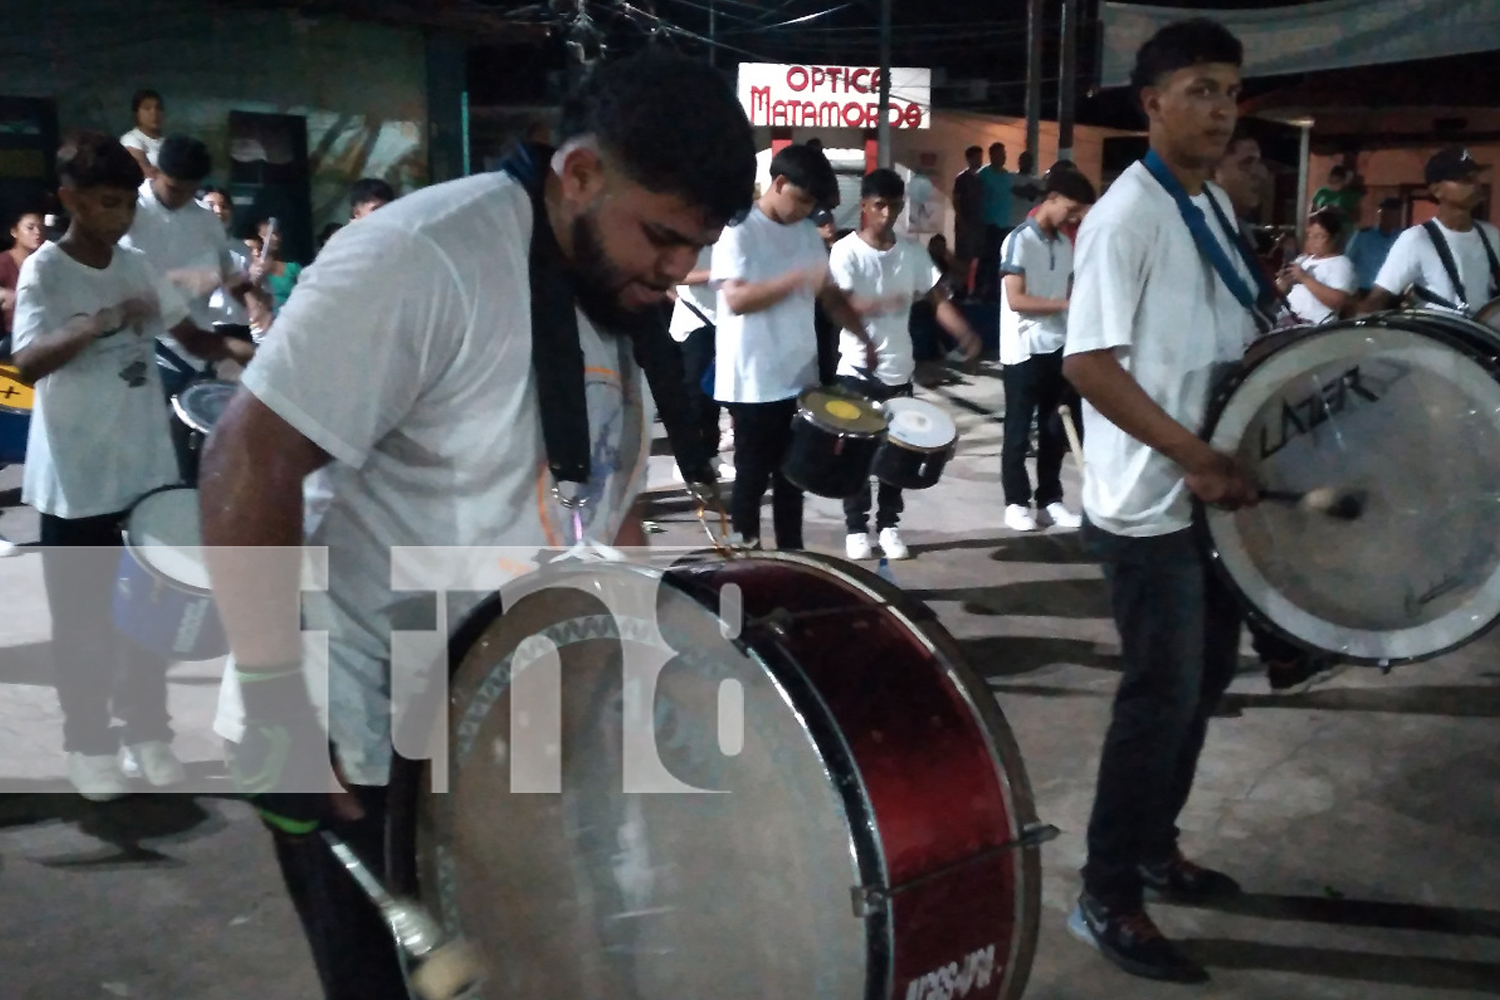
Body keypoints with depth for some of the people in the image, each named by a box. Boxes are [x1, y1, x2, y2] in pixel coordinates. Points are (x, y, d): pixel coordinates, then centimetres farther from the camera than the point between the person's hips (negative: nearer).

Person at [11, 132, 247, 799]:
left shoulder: (137, 266, 5)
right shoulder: (43, 271, -12)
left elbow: (188, 334, 10)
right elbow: (27, 365, -24)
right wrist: (97, 324, -40)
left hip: (147, 468, 5)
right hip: (75, 482, -5)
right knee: (81, 617, 8)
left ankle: (147, 729, 29)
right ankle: (87, 743, 22)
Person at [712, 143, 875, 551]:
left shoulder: (807, 232, 10)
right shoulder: (739, 229, -11)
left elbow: (829, 293, 17)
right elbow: (736, 299, -22)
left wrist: (863, 336, 5)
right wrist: (798, 278, -30)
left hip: (799, 378, 7)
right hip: (753, 384, -6)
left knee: (792, 475, 14)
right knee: (752, 477, 4)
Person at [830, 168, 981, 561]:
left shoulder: (912, 253, 4)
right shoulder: (846, 251, -8)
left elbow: (938, 300, 1)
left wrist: (965, 334, -18)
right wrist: (881, 304, -41)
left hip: (899, 371, 4)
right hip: (857, 370, -4)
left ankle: (889, 525, 20)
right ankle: (856, 528, 14)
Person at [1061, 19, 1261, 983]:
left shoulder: (1215, 206, 11)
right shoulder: (1126, 216, -17)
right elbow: (1088, 363, -23)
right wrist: (1196, 455, -26)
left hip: (1211, 485, 9)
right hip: (1151, 499, -9)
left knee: (1209, 668, 18)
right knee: (1163, 693, -3)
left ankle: (1155, 844, 35)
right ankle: (1108, 896, 11)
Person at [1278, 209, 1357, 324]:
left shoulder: (1341, 265, -3)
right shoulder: (1304, 259, 18)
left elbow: (1338, 301, -19)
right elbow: (1281, 291, 21)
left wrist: (1305, 278, -17)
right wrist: (1284, 281, -2)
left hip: (1311, 326, -8)